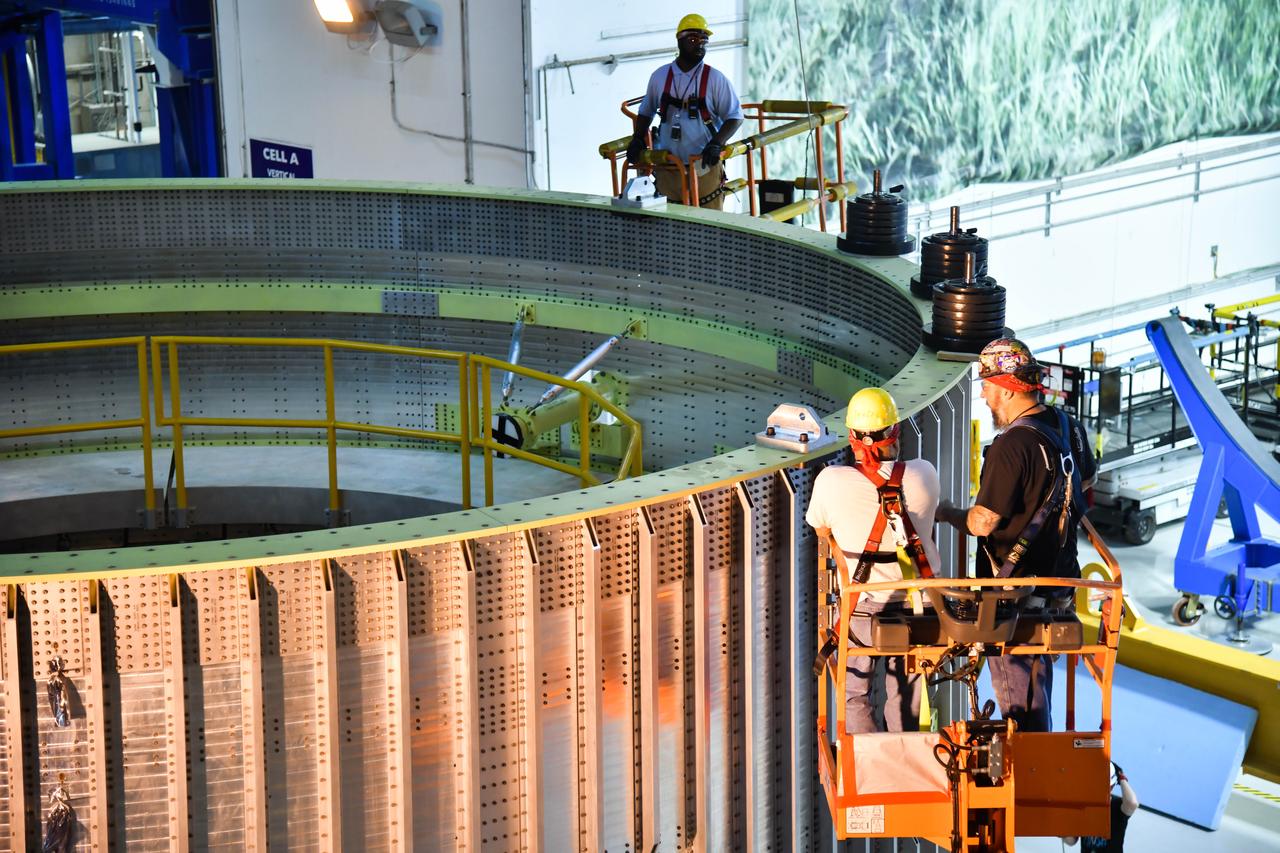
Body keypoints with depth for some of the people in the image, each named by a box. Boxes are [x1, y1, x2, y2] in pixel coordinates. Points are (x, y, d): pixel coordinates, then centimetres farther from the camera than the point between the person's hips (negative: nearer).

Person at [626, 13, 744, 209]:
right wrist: (637, 139, 5)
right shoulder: (660, 76, 7)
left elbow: (735, 117, -1)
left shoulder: (715, 79, -1)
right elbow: (646, 112, 20)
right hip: (667, 170, 2)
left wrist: (716, 144, -16)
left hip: (704, 169, -2)